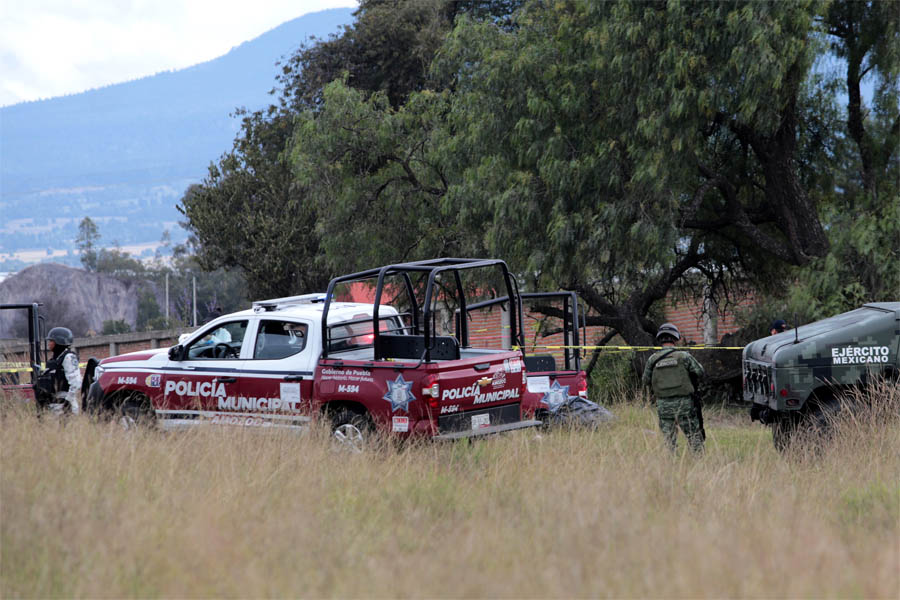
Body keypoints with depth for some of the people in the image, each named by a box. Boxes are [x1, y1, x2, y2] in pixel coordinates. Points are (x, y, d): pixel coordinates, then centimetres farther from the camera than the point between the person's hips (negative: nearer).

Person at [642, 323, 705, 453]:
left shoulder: (653, 359, 0)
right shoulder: (683, 356, -7)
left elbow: (645, 381, 8)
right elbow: (700, 372, 0)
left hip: (663, 404, 2)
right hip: (683, 402, -2)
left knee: (669, 439, 8)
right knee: (694, 437, 4)